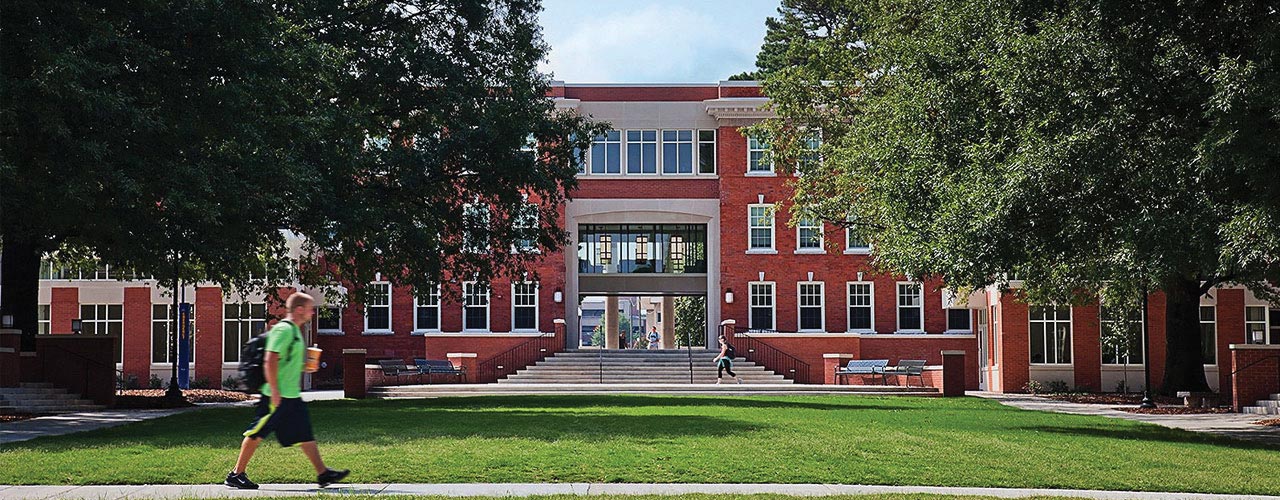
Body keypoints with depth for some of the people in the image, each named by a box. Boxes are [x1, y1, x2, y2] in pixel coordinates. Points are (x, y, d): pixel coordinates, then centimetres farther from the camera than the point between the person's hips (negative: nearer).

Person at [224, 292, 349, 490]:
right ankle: (236, 475, 9)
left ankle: (323, 473, 7)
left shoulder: (294, 330, 15)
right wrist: (274, 392, -23)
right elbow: (270, 361, -22)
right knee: (257, 433, 0)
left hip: (292, 396, 10)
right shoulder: (283, 329, -15)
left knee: (304, 434, 7)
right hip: (277, 396, -10)